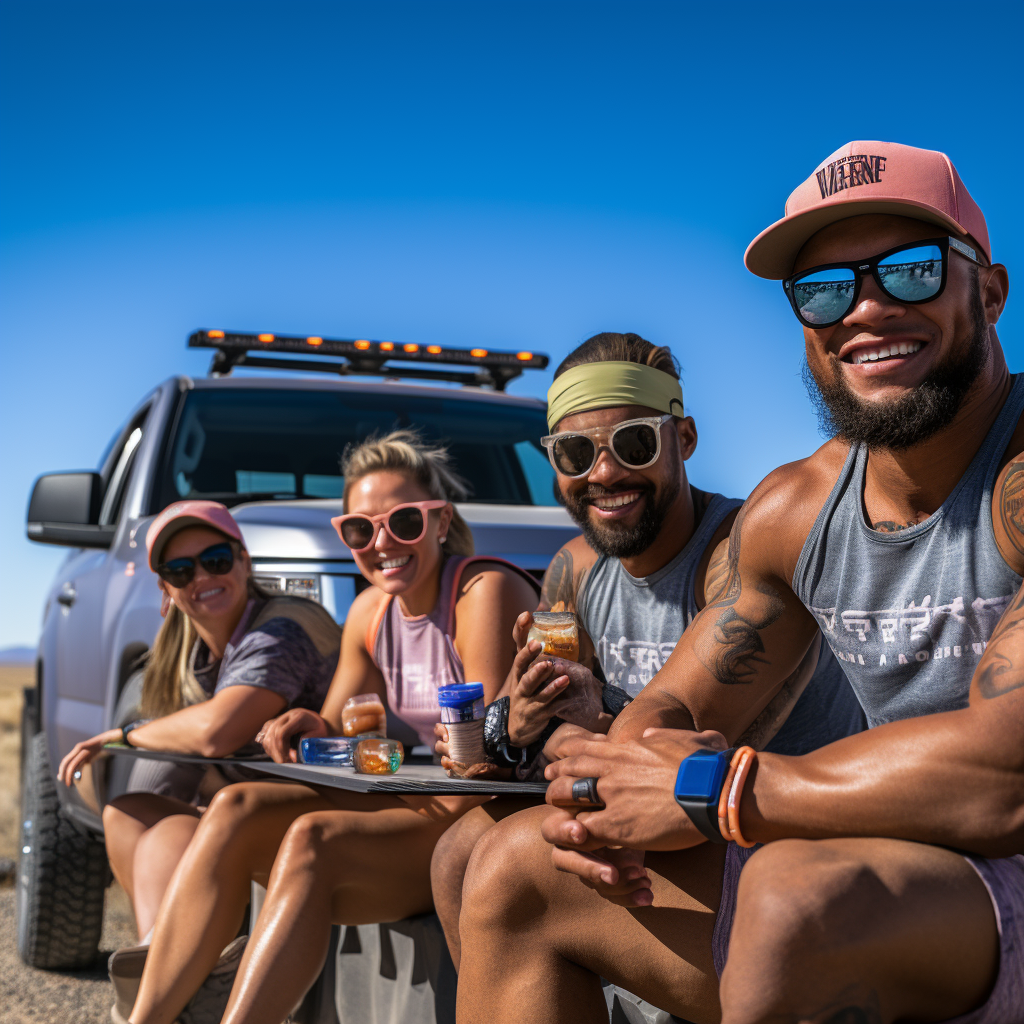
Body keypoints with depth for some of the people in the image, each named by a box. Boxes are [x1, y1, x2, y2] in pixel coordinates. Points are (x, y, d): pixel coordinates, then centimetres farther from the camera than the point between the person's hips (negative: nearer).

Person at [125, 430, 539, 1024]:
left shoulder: (487, 590, -14)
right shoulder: (371, 611, 10)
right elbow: (338, 726, 15)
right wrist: (314, 732, -7)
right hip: (416, 807, 8)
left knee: (313, 840, -29)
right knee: (237, 809, -12)